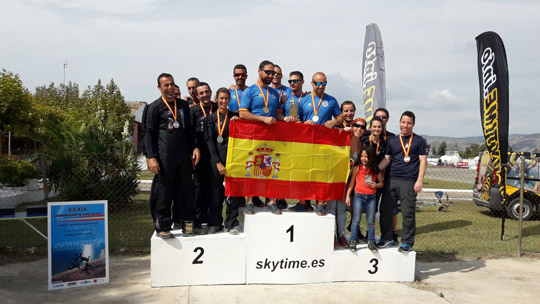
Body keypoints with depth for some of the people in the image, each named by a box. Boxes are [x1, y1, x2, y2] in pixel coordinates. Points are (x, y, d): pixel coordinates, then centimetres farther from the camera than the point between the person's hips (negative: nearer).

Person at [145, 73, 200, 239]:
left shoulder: (183, 105, 17)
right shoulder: (155, 107, 2)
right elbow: (149, 133, -2)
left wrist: (194, 148, 9)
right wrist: (151, 157, -11)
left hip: (183, 154, 5)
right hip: (165, 155, -5)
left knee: (187, 188, 9)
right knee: (164, 189, -1)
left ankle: (187, 223, 21)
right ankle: (162, 226, 8)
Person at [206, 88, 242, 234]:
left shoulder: (234, 116, 11)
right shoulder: (211, 118, 6)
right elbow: (210, 140, -1)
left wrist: (238, 122, -7)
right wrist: (218, 162, -9)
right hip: (216, 158, -1)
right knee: (217, 191, 3)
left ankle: (231, 223, 7)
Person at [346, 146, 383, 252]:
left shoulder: (375, 169, 4)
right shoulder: (357, 168, 0)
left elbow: (381, 183, 11)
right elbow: (352, 182, 4)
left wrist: (375, 185, -10)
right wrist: (348, 196, 0)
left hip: (371, 197, 2)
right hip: (359, 196, -1)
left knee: (371, 221, 6)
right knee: (356, 220, -1)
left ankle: (371, 242, 15)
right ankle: (353, 242, 6)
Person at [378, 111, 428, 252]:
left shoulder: (419, 141, 5)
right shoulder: (392, 141, 15)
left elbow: (423, 161, 1)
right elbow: (386, 159, 15)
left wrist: (419, 181, -8)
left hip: (409, 182, -4)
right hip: (391, 180, 4)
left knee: (408, 212, -3)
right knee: (385, 209, 6)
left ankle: (407, 242, 8)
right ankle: (386, 238, 21)